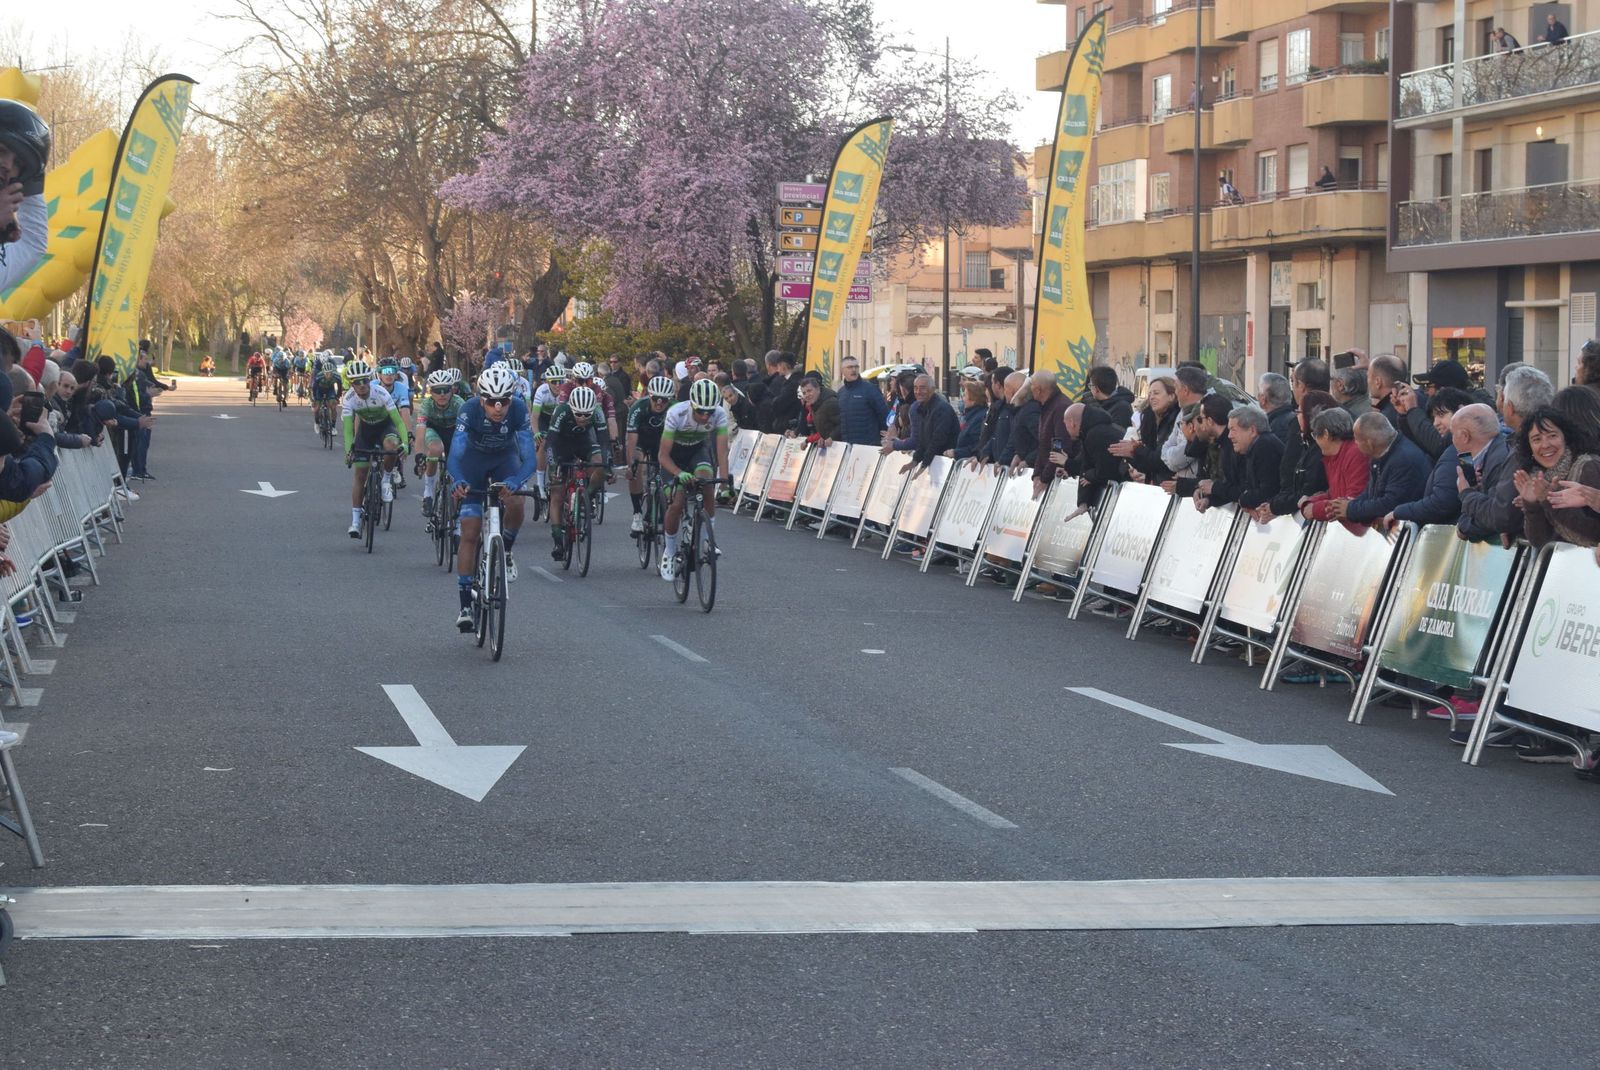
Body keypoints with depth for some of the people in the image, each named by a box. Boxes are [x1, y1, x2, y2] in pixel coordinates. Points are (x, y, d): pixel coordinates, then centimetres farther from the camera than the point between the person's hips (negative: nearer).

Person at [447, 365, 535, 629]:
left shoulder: (519, 410, -30)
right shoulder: (469, 411, -32)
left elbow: (528, 460, -33)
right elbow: (454, 456, -38)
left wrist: (513, 483, -54)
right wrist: (458, 482, -59)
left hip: (505, 458, 1)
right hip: (474, 459, 0)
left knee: (515, 504, -31)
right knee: (469, 533, -8)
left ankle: (505, 552, -1)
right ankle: (466, 606, -1)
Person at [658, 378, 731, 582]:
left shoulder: (719, 415, -27)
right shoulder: (676, 414, -34)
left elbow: (722, 451, -28)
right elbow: (663, 455, -32)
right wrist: (679, 474, -49)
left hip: (699, 450, 2)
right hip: (675, 453, -2)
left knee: (706, 483, -29)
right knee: (677, 503, -15)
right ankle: (669, 552, 7)